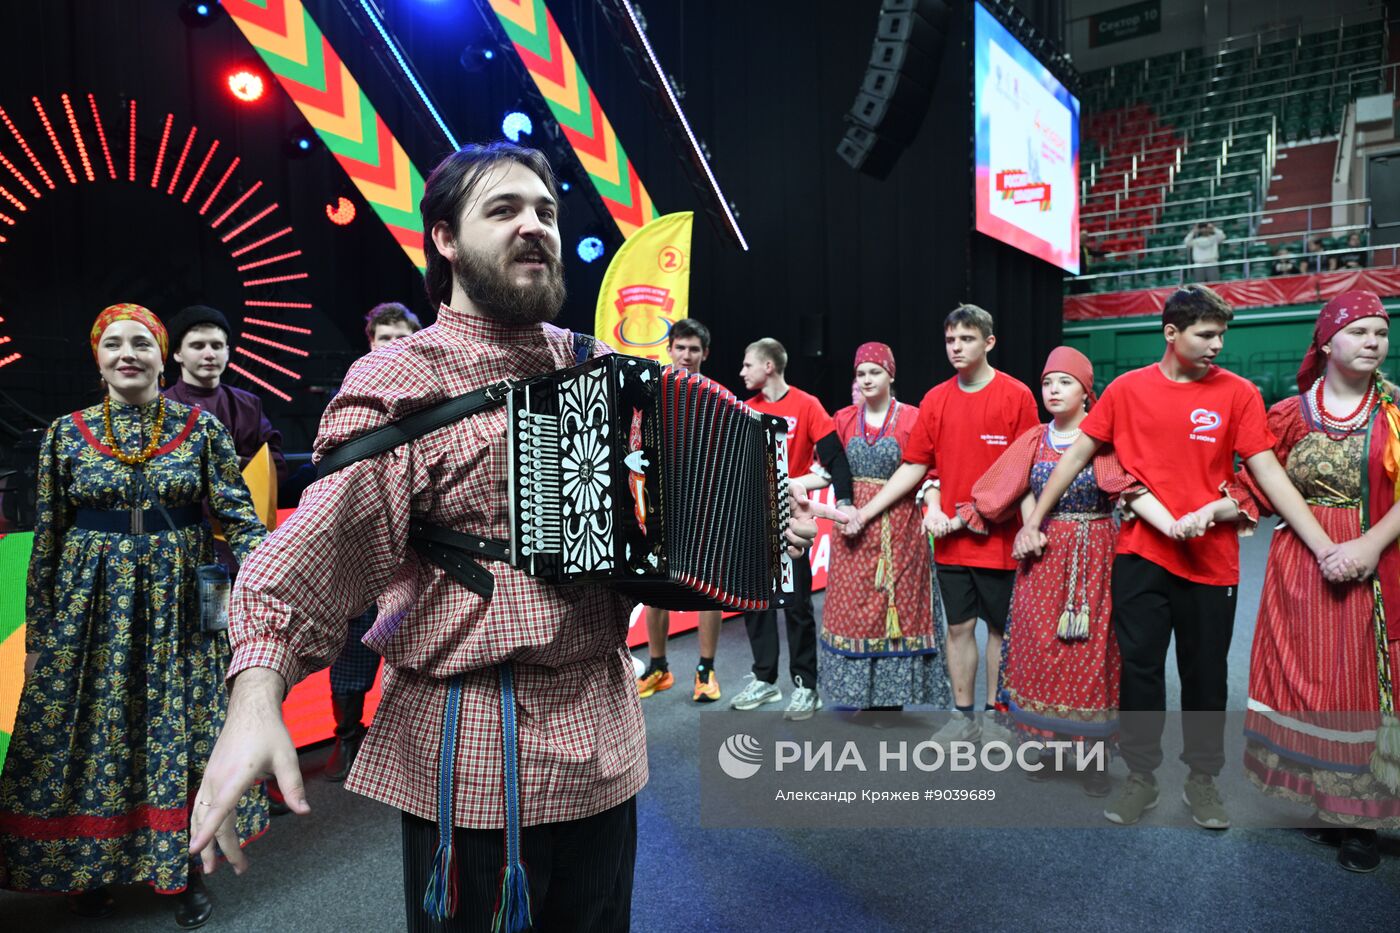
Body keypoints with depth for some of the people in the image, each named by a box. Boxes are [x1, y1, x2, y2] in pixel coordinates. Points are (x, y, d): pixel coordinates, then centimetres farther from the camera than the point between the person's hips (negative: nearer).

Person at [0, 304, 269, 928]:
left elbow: (237, 511, -4)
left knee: (181, 732, 6)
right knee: (90, 731, 9)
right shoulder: (67, 433, 2)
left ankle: (186, 872, 23)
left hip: (178, 603, -1)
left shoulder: (202, 427, -1)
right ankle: (90, 869, 31)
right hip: (91, 602, 1)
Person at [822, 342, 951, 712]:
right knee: (853, 607, 6)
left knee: (895, 608, 3)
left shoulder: (912, 418, -4)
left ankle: (892, 694, 15)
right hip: (853, 528, 3)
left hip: (898, 528, -3)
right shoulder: (844, 419, 8)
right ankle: (860, 694, 18)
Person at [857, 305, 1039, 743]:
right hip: (949, 539, 3)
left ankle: (994, 714, 25)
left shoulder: (1017, 395, -6)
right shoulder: (935, 400, 5)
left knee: (1000, 626, 9)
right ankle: (963, 717, 24)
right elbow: (915, 466, 7)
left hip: (998, 537, -3)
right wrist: (866, 510, 1)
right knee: (959, 626, 11)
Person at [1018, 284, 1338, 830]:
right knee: (1139, 668, 7)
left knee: (1206, 674, 12)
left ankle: (1202, 780, 30)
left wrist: (1325, 548, -12)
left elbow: (1270, 474, -5)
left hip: (1211, 559, 0)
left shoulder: (1238, 393, -2)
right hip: (1140, 555, 0)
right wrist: (1034, 521, 2)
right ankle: (1140, 778, 23)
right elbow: (1077, 455, 4)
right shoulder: (1127, 389, 0)